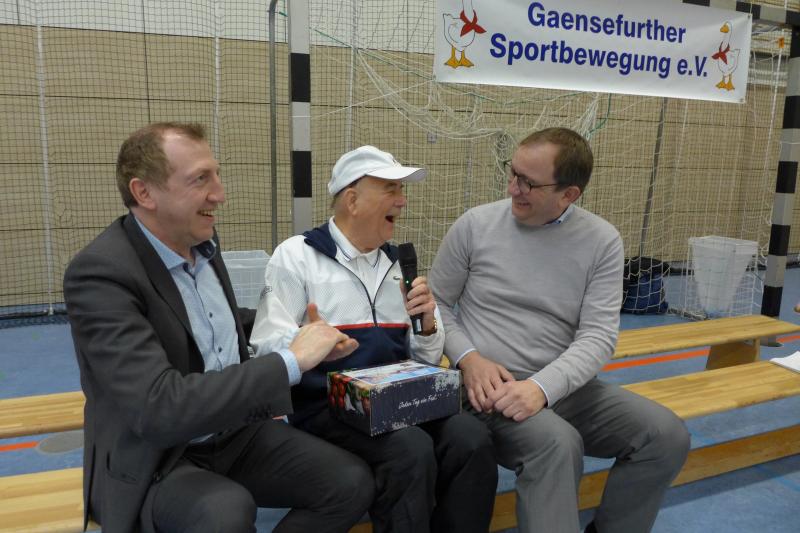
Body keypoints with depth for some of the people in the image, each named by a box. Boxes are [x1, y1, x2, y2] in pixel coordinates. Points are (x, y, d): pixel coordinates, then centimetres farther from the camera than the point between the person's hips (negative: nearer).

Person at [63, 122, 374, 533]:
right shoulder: (100, 271, -22)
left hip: (235, 433, 7)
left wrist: (296, 337, 2)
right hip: (153, 462, -6)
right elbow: (158, 409, -32)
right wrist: (291, 360, -27)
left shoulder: (202, 241, 1)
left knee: (353, 483, -9)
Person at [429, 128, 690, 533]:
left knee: (667, 435, -12)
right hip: (491, 387, -3)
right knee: (558, 443, -32)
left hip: (562, 387, 4)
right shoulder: (474, 225, -3)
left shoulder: (602, 241, -1)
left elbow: (599, 335, -8)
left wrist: (542, 387, -25)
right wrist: (469, 359, -14)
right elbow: (436, 304, 4)